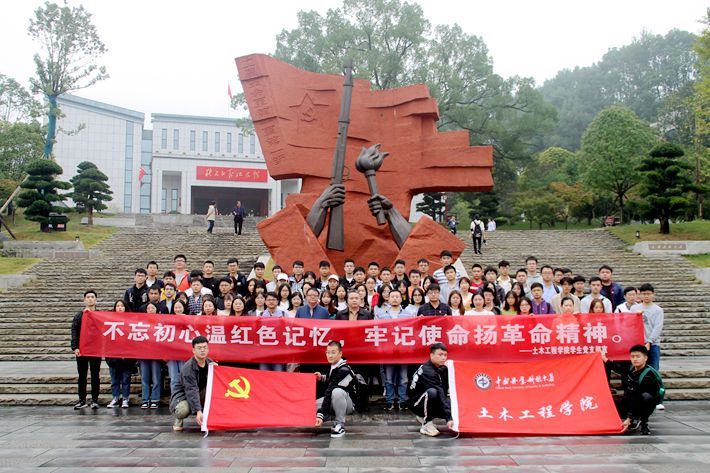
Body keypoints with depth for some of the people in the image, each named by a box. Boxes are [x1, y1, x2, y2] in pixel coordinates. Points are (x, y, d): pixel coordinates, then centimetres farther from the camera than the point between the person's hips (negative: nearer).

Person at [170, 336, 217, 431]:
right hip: (182, 396, -6)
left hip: (200, 395, 6)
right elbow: (191, 391, -31)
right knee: (183, 410, -40)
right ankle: (179, 419, 0)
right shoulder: (188, 367, -24)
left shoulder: (209, 363, -3)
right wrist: (198, 412, -40)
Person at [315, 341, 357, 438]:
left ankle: (339, 425, -22)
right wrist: (322, 377, 1)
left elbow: (330, 392, -31)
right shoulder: (333, 366, 1)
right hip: (332, 402, 8)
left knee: (337, 392, -40)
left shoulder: (344, 370, -25)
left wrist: (321, 415, -35)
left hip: (349, 403, -8)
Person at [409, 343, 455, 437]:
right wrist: (448, 418, -35)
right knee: (432, 392, -35)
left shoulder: (443, 369, 1)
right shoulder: (427, 371, -25)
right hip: (417, 403, -8)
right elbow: (439, 394, -31)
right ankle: (426, 424, -20)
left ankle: (424, 417, 11)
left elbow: (445, 392, 2)